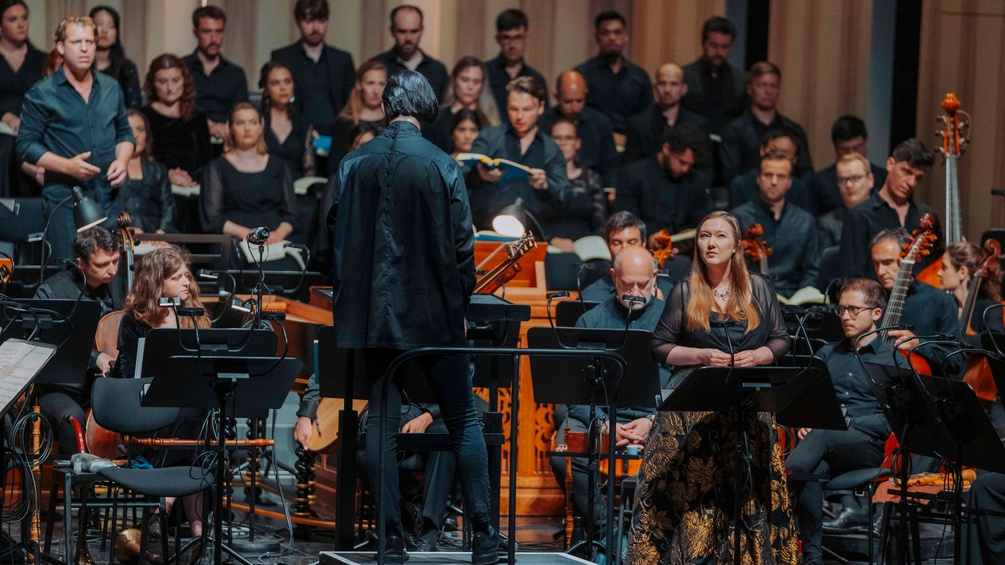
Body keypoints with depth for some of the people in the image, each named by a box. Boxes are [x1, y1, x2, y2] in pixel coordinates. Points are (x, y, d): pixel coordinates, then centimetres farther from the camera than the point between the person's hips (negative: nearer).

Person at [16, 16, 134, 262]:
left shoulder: (111, 89, 12)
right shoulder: (42, 94, -2)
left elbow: (125, 133, 22)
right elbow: (26, 145, -4)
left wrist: (122, 160, 0)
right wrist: (67, 166, -17)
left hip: (109, 196, 4)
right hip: (64, 199, -4)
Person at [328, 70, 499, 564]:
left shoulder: (353, 165, 1)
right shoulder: (442, 166, -7)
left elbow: (336, 241, 4)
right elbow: (461, 245, -6)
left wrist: (343, 306, 13)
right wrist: (460, 304, 7)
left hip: (373, 314, 2)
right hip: (433, 313, -2)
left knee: (381, 422, 7)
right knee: (463, 421, 6)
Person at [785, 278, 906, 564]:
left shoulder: (893, 359, 8)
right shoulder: (827, 354, 24)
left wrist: (848, 423, -12)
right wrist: (803, 421, -1)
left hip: (867, 444, -3)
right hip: (827, 445, 3)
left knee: (822, 436, -37)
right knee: (809, 471, -34)